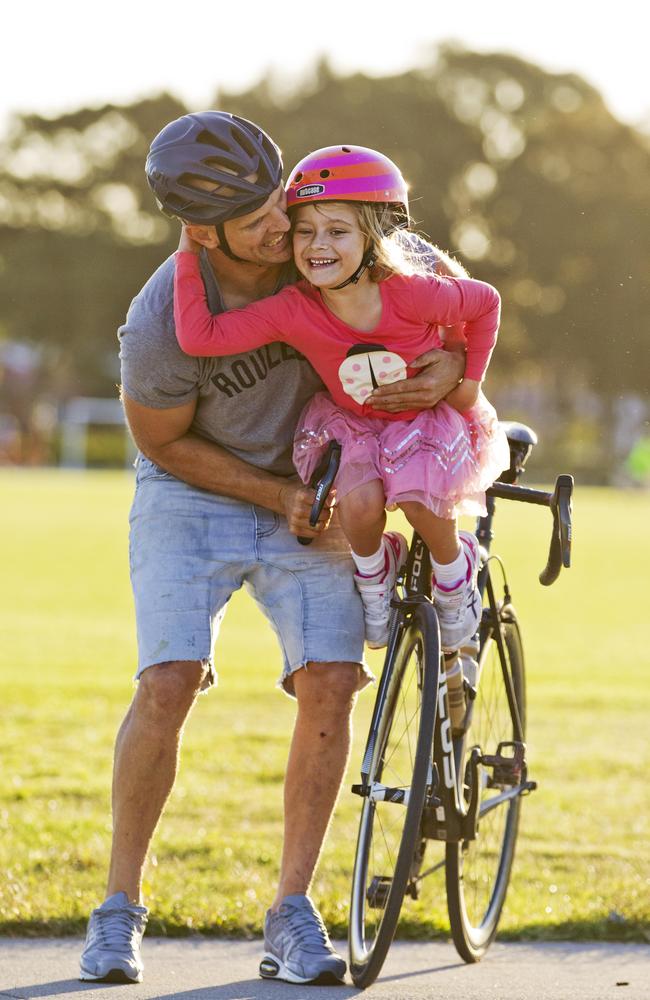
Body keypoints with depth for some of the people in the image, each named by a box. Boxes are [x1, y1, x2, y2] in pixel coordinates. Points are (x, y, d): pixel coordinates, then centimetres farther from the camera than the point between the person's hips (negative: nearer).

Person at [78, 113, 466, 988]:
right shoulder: (163, 322, -28)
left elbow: (450, 283, -5)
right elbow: (162, 442, -12)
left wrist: (450, 366, -24)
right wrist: (279, 498, -16)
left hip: (313, 483, 3)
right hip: (193, 494, -3)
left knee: (329, 683, -13)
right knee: (168, 687, -18)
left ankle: (293, 914, -3)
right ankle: (120, 908, -2)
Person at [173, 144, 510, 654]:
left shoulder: (411, 295, -30)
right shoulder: (293, 311, -26)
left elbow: (486, 302, -11)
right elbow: (199, 336, -33)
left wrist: (471, 379, -6)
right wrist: (189, 255, -30)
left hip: (431, 414, -1)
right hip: (355, 422, 1)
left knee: (419, 498, -27)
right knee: (361, 502, -26)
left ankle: (456, 579, 6)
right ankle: (374, 576, 8)